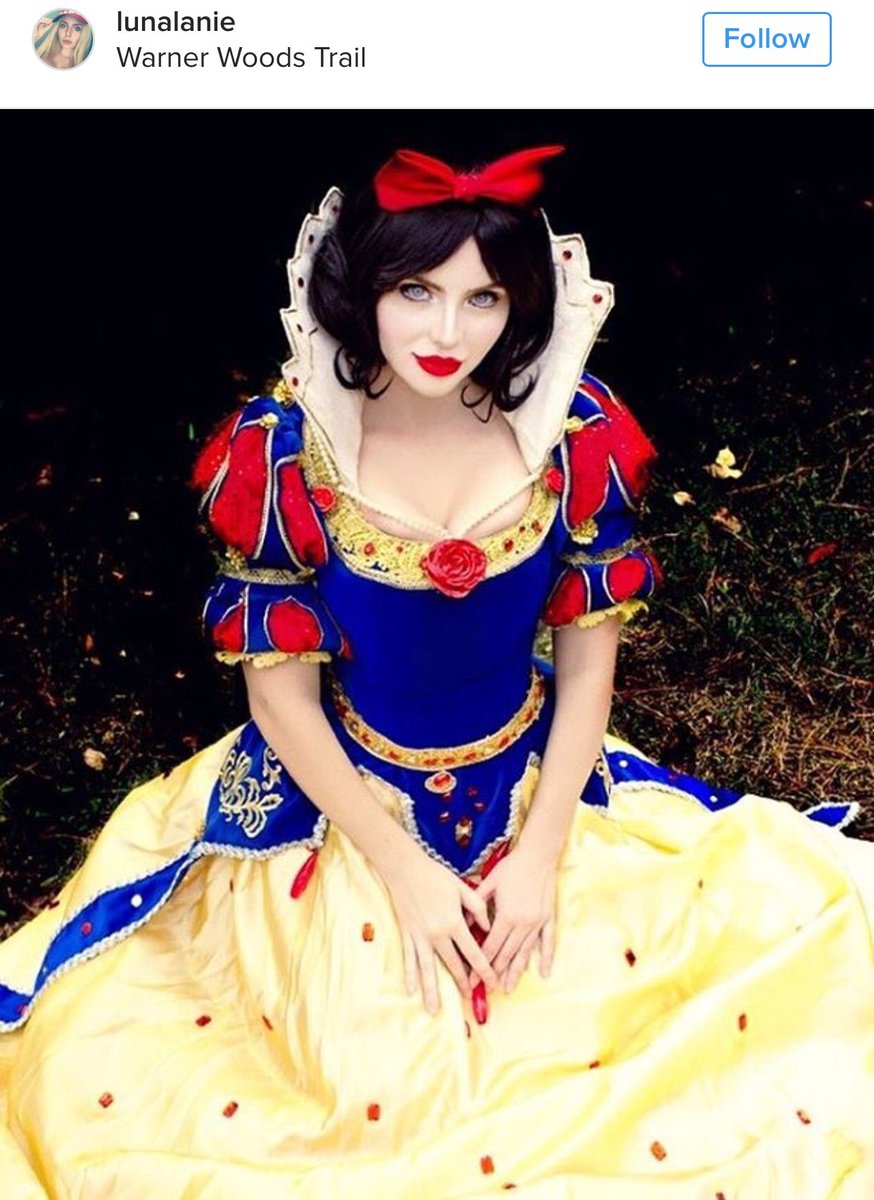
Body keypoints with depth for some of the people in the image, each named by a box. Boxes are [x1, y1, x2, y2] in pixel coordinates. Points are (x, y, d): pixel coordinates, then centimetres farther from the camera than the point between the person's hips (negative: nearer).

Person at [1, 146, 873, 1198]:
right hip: (345, 801, -1)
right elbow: (282, 693, -11)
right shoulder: (283, 454, -19)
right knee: (381, 1087, -2)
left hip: (543, 790, 2)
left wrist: (540, 855, -10)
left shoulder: (573, 434, -13)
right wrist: (404, 871, -12)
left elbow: (588, 659, -5)